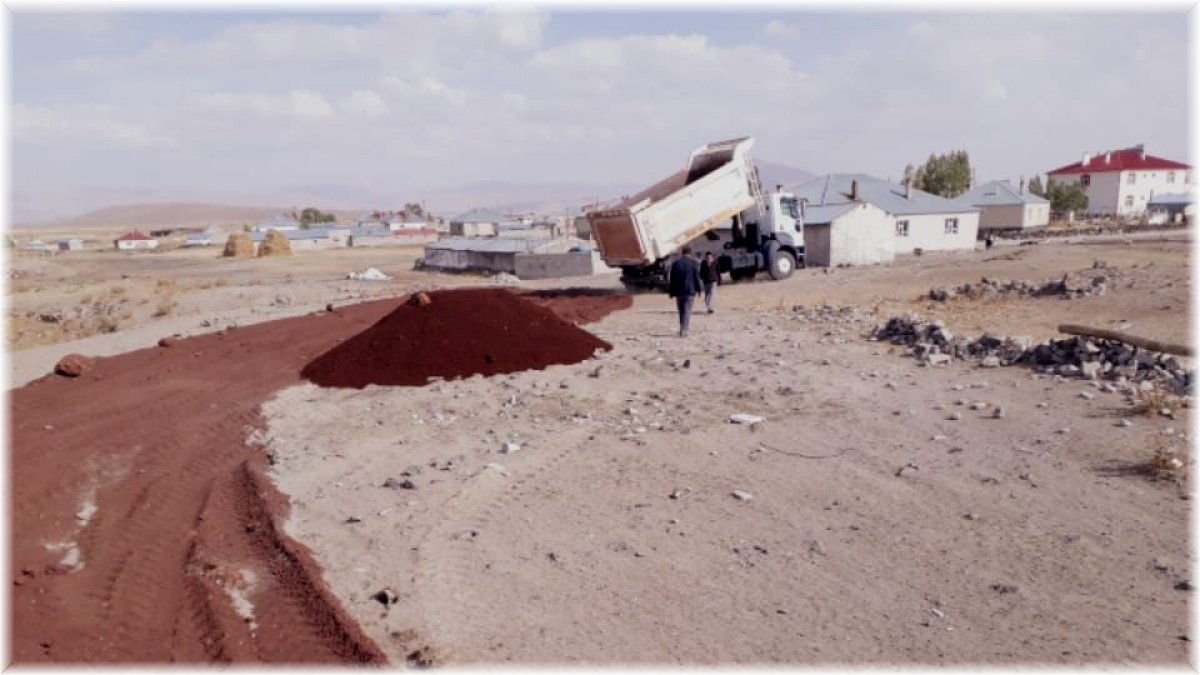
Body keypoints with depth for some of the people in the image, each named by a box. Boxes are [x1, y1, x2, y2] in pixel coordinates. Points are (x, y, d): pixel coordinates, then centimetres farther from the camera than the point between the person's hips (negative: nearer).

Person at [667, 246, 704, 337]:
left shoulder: (675, 263, 6)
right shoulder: (694, 263, -3)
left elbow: (672, 279, 6)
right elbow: (697, 277, -6)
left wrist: (671, 292, 11)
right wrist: (699, 289, 3)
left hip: (678, 291, 3)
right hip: (690, 290, -3)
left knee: (681, 310, 14)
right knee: (687, 311, -2)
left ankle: (682, 329, 20)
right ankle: (683, 330, -11)